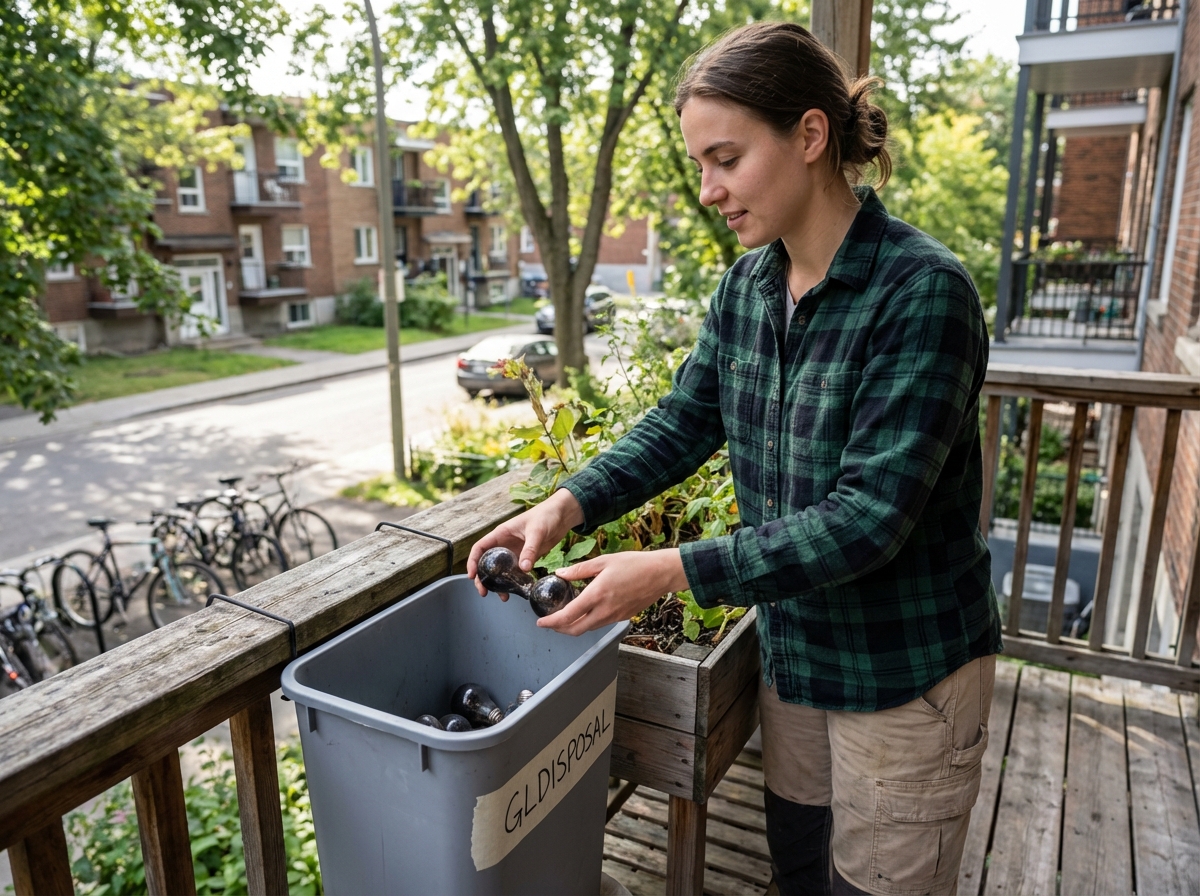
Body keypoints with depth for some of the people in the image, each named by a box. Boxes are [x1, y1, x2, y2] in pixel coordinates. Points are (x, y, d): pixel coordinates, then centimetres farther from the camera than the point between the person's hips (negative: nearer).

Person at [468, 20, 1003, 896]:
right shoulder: (748, 283, -2)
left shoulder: (923, 291, -24)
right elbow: (683, 422, 2)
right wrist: (569, 505, -13)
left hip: (905, 671, -6)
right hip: (793, 649, 6)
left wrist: (673, 572, -30)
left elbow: (870, 517, -28)